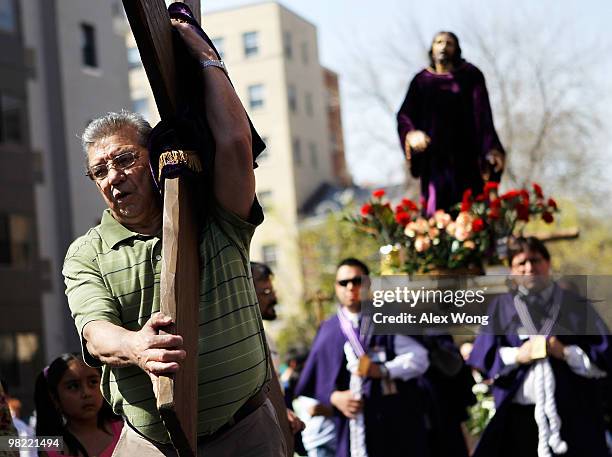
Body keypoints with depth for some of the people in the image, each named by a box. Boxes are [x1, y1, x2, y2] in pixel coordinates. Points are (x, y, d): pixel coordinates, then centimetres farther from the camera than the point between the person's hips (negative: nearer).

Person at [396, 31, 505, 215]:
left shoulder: (470, 76, 4)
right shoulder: (421, 80, 8)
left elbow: (483, 113, -5)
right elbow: (404, 115, 2)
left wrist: (491, 148, -17)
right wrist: (411, 134, -21)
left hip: (464, 151, -1)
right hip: (434, 155, 1)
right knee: (438, 207, -6)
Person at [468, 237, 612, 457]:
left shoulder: (575, 305, 7)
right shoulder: (501, 307, 9)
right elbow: (483, 359, 5)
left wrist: (566, 353, -10)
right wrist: (516, 356, -11)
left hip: (573, 414, 0)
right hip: (517, 416, 0)